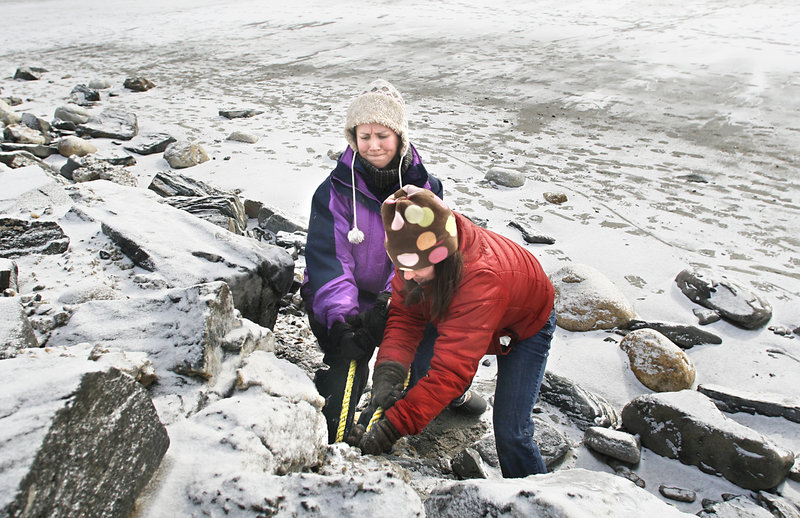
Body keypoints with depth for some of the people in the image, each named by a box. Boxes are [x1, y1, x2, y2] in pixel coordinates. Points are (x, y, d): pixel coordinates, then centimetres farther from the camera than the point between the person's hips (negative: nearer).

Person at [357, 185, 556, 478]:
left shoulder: (483, 278, -46)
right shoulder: (418, 255, -27)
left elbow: (453, 366, -46)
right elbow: (403, 313, -20)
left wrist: (395, 425, -48)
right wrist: (387, 372, -37)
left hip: (526, 326, -6)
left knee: (510, 433, -13)